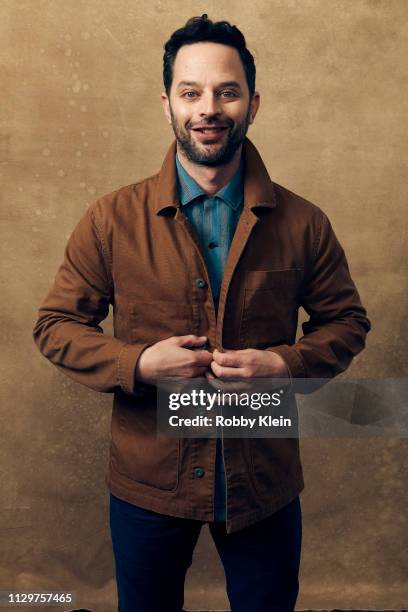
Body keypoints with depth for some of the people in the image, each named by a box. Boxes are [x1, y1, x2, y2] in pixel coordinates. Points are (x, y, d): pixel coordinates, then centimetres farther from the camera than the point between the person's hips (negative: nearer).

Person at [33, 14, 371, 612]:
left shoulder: (303, 223, -6)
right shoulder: (111, 220, -8)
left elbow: (346, 321, 3)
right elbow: (56, 325, -3)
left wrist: (283, 364, -17)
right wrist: (138, 363, -20)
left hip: (265, 484, 1)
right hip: (147, 485, 0)